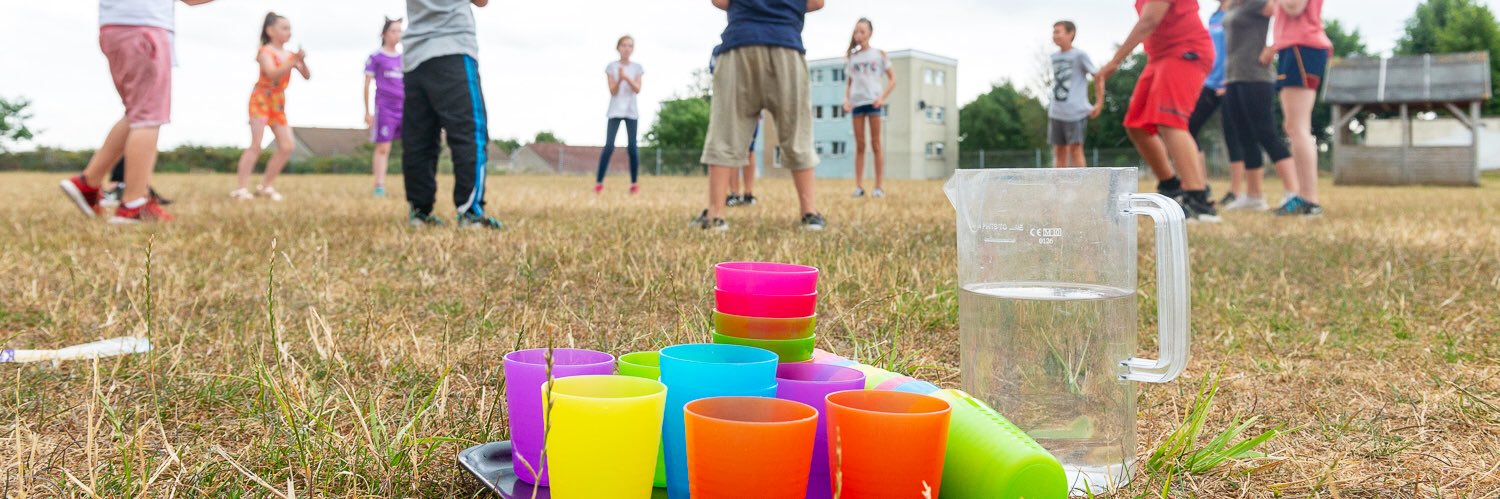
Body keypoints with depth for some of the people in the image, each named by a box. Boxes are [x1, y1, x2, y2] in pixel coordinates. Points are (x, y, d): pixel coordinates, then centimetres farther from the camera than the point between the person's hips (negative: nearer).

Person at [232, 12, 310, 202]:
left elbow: (307, 76, 4)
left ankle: (266, 186, 10)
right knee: (256, 145, -13)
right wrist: (293, 61, -31)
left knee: (286, 147, 1)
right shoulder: (266, 52, -9)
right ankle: (242, 188, -11)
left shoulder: (289, 55, 9)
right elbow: (273, 74, -25)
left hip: (278, 104, 7)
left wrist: (302, 62, -15)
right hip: (261, 100, -7)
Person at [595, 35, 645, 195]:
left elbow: (637, 89, -6)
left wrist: (627, 78, -22)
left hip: (631, 111, 1)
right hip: (615, 111, -1)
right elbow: (613, 91, -5)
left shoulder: (637, 68, 6)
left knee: (632, 146, -4)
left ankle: (634, 183, 3)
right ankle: (598, 182, -6)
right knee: (609, 146, -10)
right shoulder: (612, 66, 2)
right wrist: (619, 79, -23)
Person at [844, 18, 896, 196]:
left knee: (876, 144, -1)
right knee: (859, 145, 2)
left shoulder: (879, 54, 5)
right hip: (857, 103, 3)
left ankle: (880, 186, 0)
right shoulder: (852, 57, 13)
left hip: (874, 102, -3)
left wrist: (882, 97, -10)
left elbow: (892, 79, 4)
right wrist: (846, 100, -1)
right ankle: (859, 186, 2)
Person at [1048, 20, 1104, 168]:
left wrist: (1100, 103, -10)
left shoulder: (1080, 55, -6)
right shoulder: (1054, 56, 12)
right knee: (1059, 150, 7)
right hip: (1056, 112, 6)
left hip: (1076, 111, -6)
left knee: (1075, 148, -7)